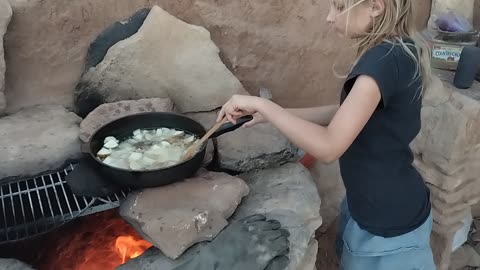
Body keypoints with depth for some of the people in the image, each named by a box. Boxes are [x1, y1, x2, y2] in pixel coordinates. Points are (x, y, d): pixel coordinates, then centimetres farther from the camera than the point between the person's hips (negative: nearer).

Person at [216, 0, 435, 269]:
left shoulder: (384, 60, -27)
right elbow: (345, 113, 7)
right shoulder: (401, 49, 2)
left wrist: (262, 104, -24)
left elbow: (328, 146, -31)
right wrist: (273, 113, 2)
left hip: (387, 219, -8)